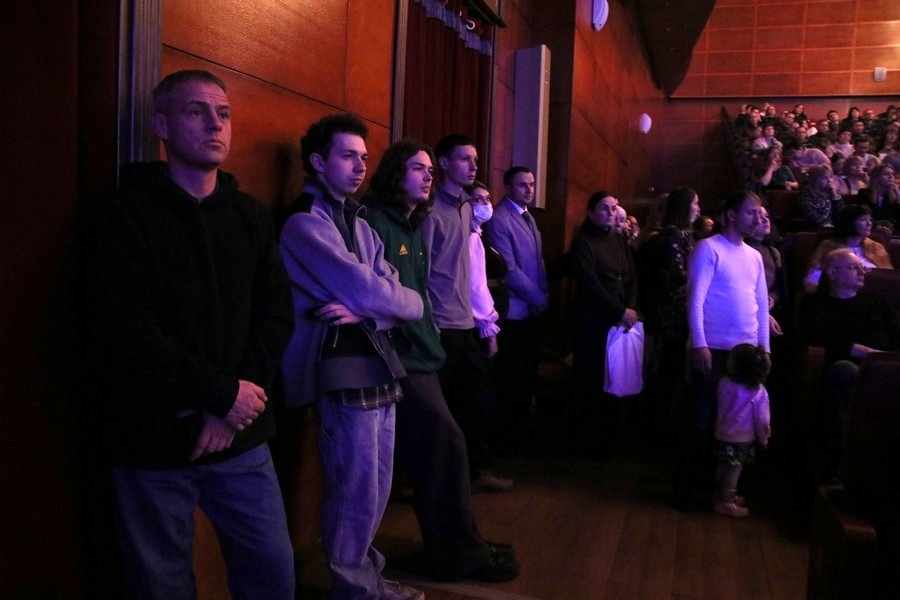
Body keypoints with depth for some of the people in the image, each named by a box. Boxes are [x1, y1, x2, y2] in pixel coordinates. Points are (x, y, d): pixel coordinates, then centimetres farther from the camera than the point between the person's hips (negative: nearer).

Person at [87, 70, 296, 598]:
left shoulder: (253, 217, 9)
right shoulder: (129, 214, -4)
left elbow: (276, 316, 3)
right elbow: (124, 330, -14)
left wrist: (230, 411, -9)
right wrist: (224, 393, -15)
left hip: (242, 437, 4)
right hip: (153, 443, -3)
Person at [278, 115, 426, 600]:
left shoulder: (358, 223, 16)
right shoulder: (305, 222, -10)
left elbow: (410, 304, 6)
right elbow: (370, 293, -18)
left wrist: (365, 310, -13)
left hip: (379, 366, 8)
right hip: (344, 372, -8)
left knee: (375, 491, 17)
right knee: (355, 494, 2)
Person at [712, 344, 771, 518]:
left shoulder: (724, 383, -9)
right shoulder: (759, 392, -16)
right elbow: (762, 421, -10)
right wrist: (764, 439, 4)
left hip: (722, 435, 4)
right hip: (743, 439, -4)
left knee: (723, 466, 17)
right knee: (734, 469, 5)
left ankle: (726, 495, 34)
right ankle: (725, 502, 13)